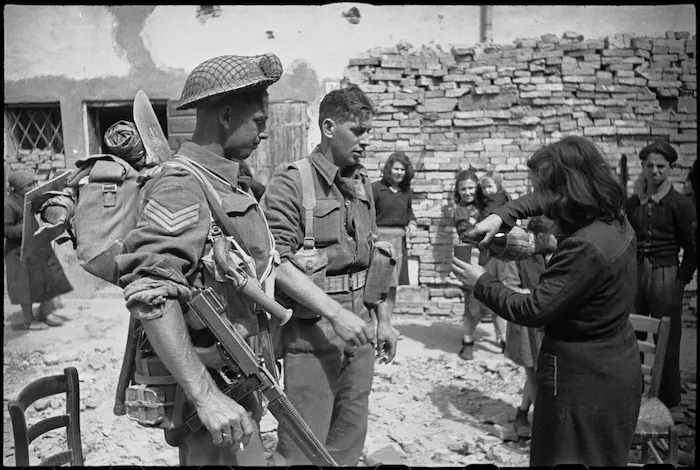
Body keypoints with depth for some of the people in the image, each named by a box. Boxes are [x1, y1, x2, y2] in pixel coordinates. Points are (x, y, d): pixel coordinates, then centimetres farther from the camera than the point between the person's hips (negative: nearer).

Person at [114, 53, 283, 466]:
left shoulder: (226, 184, 11)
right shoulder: (182, 187, -20)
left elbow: (268, 263, 17)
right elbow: (148, 294, -30)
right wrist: (205, 396, -32)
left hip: (234, 378, 9)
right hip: (205, 383, -9)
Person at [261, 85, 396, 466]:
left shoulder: (362, 184, 12)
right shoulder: (290, 183, -11)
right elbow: (278, 263, -19)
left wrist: (382, 320, 17)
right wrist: (335, 312, -25)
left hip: (358, 331, 7)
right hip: (311, 334, -7)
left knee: (348, 447, 18)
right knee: (305, 452, 3)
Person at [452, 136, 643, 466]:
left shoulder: (586, 248, -30)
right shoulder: (614, 218, -2)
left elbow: (532, 310, -24)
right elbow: (541, 202, 13)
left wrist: (480, 283, -11)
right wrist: (501, 216, 1)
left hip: (584, 381, -9)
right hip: (616, 367, 9)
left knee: (567, 458, 9)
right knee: (603, 458, 24)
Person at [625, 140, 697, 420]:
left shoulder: (681, 204, -3)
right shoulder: (632, 203, 8)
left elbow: (691, 248, -3)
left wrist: (681, 280, -7)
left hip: (665, 276, -3)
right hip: (634, 274, 4)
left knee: (667, 343, 4)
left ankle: (671, 402, 19)